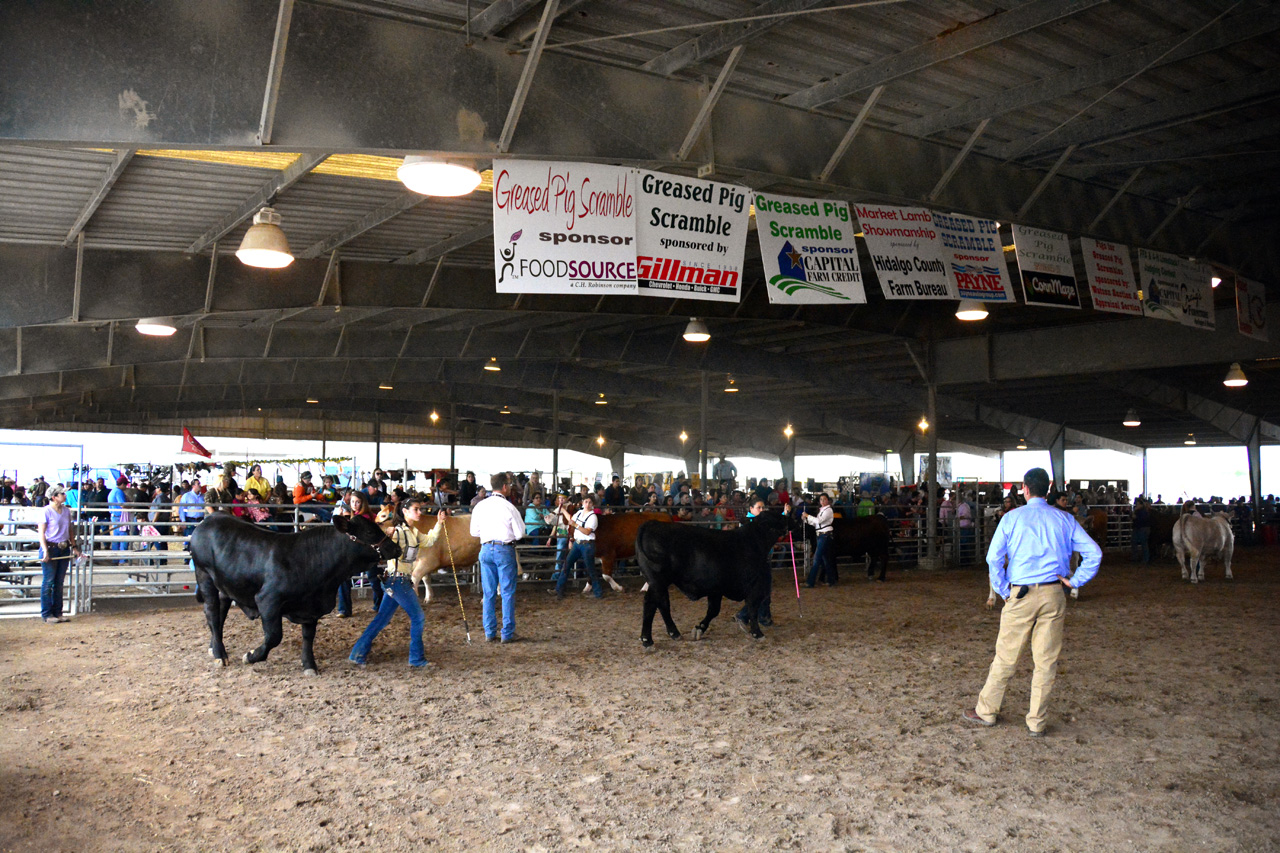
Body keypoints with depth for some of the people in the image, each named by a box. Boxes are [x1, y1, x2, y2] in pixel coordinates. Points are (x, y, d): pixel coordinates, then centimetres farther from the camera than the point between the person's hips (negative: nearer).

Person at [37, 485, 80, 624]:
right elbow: (41, 533, -11)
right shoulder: (46, 511, -8)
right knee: (48, 582, 0)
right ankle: (46, 614, 7)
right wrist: (45, 551, -18)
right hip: (50, 548, -6)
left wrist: (74, 547, 12)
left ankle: (57, 612, 18)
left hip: (64, 549, 6)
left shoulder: (66, 511, 10)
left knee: (59, 582, 10)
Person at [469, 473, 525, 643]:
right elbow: (520, 534, -8)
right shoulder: (509, 508, -11)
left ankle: (490, 632, 14)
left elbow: (474, 532, 7)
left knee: (488, 593, 10)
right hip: (504, 550, -4)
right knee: (508, 593, 3)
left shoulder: (479, 506, 2)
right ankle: (508, 633, 5)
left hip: (486, 549, 5)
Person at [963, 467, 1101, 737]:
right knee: (1046, 661, 7)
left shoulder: (1012, 518, -2)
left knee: (1006, 657, 7)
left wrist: (1002, 590, 2)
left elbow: (994, 557, -8)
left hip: (1021, 596, -2)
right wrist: (1074, 581, 3)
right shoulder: (1064, 520, 4)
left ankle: (986, 711, 20)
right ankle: (1036, 723, 13)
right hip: (1054, 596, 2)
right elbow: (1094, 553, 0)